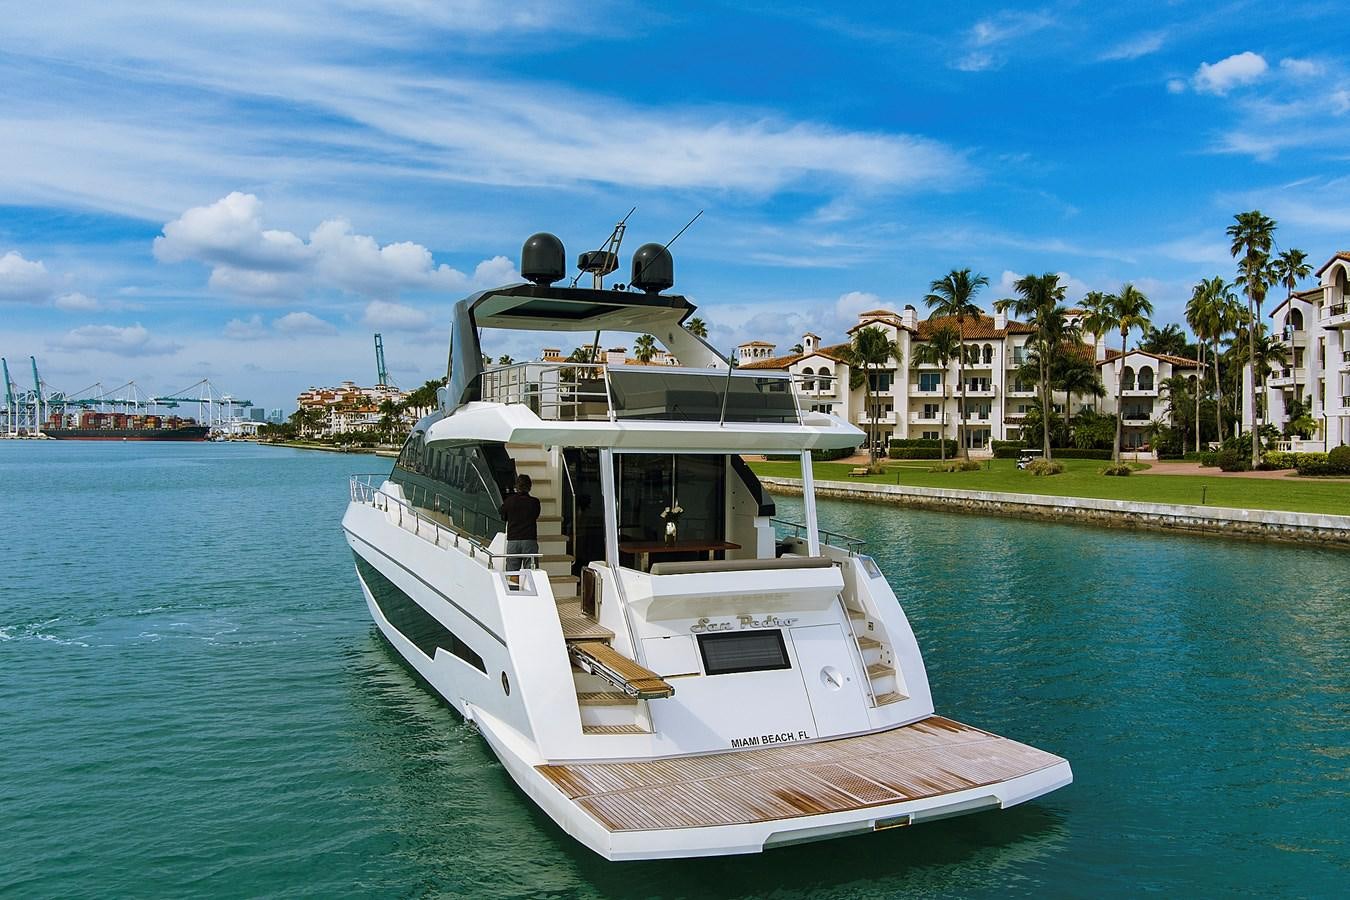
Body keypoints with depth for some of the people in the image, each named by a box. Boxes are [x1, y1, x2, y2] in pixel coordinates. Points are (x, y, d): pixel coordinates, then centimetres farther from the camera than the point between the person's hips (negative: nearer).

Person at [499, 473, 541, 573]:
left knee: (511, 572, 6)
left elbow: (503, 517, 13)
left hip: (513, 540, 1)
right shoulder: (534, 502, -3)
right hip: (530, 540, -1)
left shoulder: (509, 501, -1)